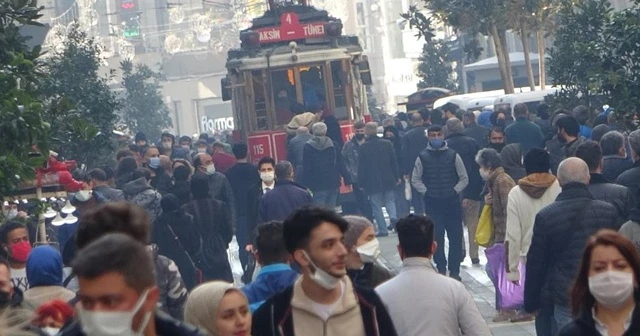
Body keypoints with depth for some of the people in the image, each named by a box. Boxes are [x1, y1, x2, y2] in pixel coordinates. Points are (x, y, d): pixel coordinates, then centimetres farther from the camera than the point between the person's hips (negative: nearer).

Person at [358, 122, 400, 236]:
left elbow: (361, 167, -6)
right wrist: (397, 177, 12)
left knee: (376, 206, 4)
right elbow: (394, 161, 3)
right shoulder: (387, 144, -1)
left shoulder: (363, 148, -9)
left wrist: (361, 183, 1)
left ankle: (383, 229, 2)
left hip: (372, 182, -2)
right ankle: (393, 216, -9)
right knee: (389, 200, 18)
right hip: (388, 180, 3)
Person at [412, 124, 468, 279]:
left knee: (455, 237, 0)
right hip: (432, 203, 0)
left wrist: (455, 191, -5)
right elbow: (415, 179, 8)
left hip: (452, 202, 0)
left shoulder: (453, 156, -1)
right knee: (437, 237, 3)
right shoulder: (423, 157, 0)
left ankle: (454, 270, 9)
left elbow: (464, 178, 5)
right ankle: (441, 269, 14)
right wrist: (426, 192, -1)